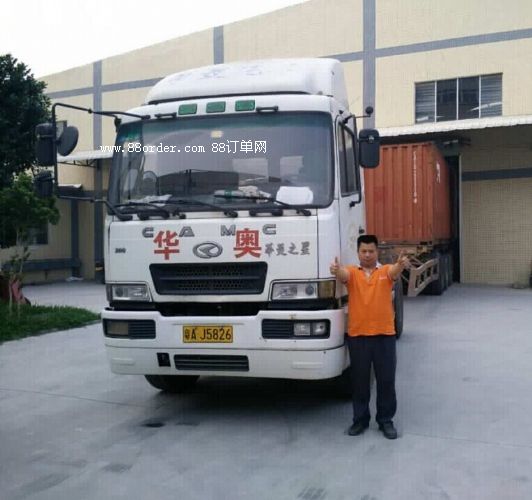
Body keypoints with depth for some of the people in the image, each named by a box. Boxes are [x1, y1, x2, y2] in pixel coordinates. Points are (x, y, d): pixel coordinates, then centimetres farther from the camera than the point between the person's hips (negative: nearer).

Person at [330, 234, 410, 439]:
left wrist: (401, 264, -45)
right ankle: (360, 419, 23)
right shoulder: (352, 272, 2)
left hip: (384, 334, 0)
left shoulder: (386, 271, 3)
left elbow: (395, 271, -20)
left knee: (386, 380, 7)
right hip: (357, 335, 0)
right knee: (359, 380, 9)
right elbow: (343, 274, -21)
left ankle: (386, 420, 20)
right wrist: (336, 270, -46)